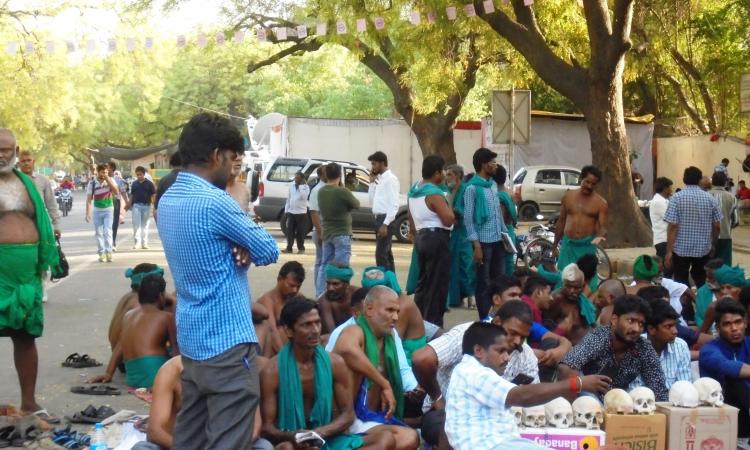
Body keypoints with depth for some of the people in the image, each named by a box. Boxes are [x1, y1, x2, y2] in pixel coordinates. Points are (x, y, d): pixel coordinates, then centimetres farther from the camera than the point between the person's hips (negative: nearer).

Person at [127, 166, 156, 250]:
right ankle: (136, 242, -4)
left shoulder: (149, 184, 0)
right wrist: (129, 205, 11)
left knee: (145, 225, 6)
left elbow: (153, 195, -1)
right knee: (136, 224, -4)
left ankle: (144, 243, 11)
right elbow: (132, 195, 14)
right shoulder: (134, 184, 8)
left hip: (146, 206, -1)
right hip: (136, 205, 1)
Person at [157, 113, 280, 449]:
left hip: (191, 340, 9)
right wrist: (245, 249, 9)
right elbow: (269, 251, -10)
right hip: (227, 343, -9)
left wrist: (240, 250, -4)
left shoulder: (167, 200, 10)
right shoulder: (214, 202, -18)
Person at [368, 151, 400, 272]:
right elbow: (372, 201, 20)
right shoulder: (380, 179, 16)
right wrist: (372, 182, 11)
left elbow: (394, 205, -18)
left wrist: (385, 224, -24)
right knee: (386, 254, 12)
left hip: (386, 220, -9)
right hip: (379, 219, 9)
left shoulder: (391, 178, -11)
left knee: (381, 254, -11)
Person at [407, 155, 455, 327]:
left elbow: (411, 217, 21)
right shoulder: (435, 194, -16)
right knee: (437, 284, -4)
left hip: (421, 237, 9)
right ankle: (432, 323, -4)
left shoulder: (414, 191, 12)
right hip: (437, 238, -9)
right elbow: (448, 220, -22)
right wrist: (448, 204, -5)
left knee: (423, 281, 17)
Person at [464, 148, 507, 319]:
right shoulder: (472, 188, -11)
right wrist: (476, 245, -17)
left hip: (498, 240, 7)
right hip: (483, 241, -7)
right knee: (484, 282, 1)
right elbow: (468, 218, -13)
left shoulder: (493, 184, 11)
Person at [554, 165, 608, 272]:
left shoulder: (601, 203, -2)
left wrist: (600, 236, -29)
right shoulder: (568, 196, 7)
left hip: (587, 246, -2)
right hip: (567, 244, 2)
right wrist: (555, 245, 15)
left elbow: (603, 227, -5)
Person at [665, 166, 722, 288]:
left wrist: (669, 251, -10)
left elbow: (672, 226, -13)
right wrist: (712, 244, 20)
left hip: (681, 249, -3)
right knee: (702, 284, 16)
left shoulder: (677, 198, -8)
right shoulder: (709, 198, 1)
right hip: (703, 249, 3)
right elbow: (717, 226, 4)